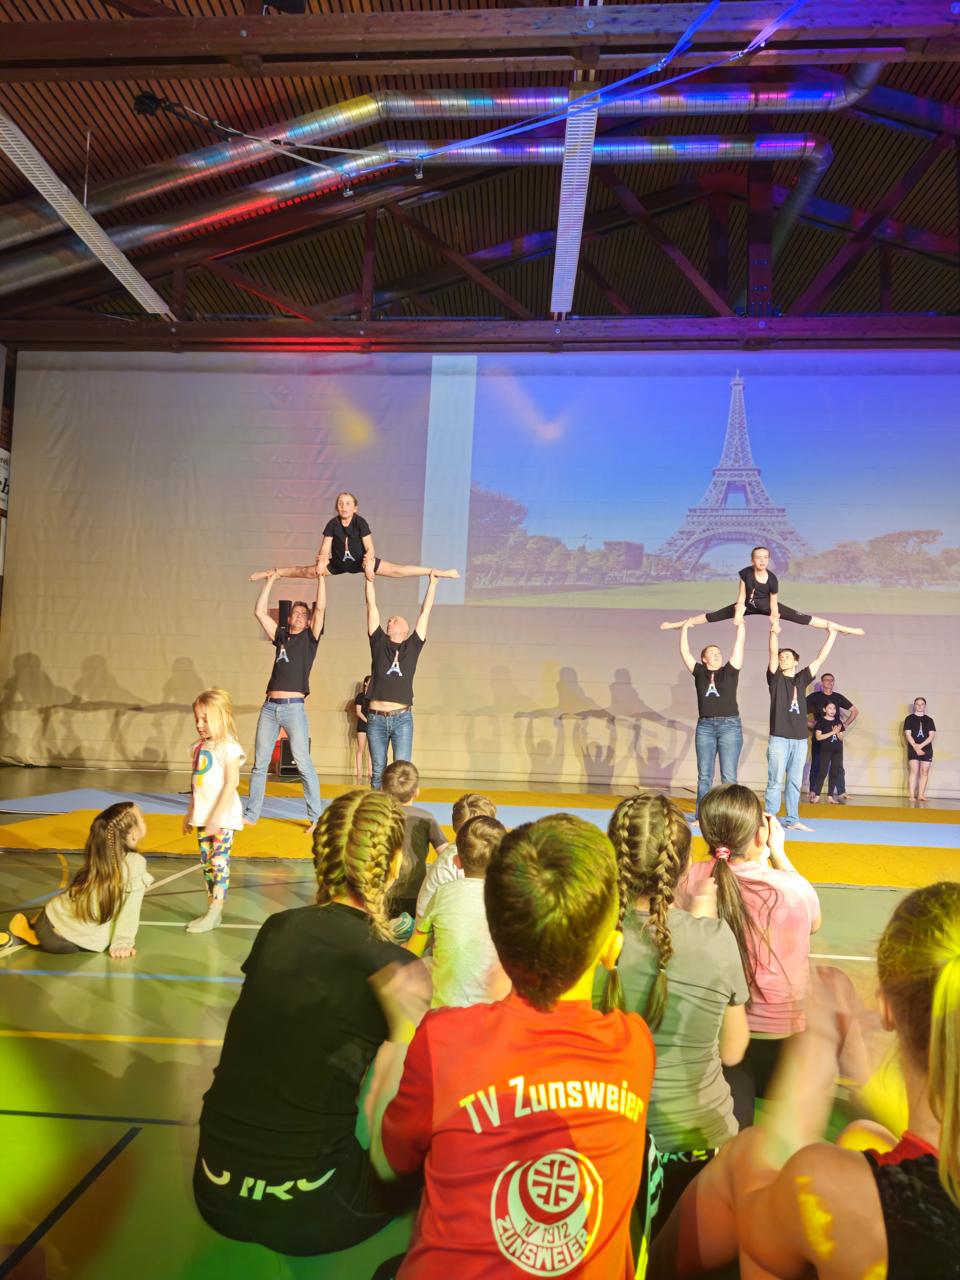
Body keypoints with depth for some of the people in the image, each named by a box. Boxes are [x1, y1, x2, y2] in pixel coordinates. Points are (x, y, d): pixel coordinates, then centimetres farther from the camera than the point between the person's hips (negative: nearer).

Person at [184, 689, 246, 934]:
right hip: (203, 817, 7)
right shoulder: (198, 747, 9)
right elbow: (196, 784, 17)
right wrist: (190, 813, 17)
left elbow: (231, 785, -17)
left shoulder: (229, 748, -13)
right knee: (206, 864, 11)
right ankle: (211, 911, 19)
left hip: (223, 818, -7)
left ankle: (214, 914, -1)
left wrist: (216, 818, -21)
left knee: (219, 863, -6)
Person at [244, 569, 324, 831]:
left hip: (294, 708, -4)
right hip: (269, 707, 4)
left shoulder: (310, 638, 6)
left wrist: (320, 575, -6)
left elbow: (321, 608, -6)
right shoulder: (280, 636, 15)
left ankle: (316, 817, 0)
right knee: (259, 764, 8)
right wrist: (270, 581, 11)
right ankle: (251, 815, 16)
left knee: (304, 765, -4)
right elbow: (259, 611, 10)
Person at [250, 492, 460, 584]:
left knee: (397, 570, -12)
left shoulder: (361, 522, -20)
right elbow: (325, 549, -17)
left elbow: (369, 548, -22)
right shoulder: (332, 524, -15)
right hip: (338, 564, 2)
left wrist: (368, 564, -40)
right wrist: (321, 563, -36)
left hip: (360, 561, -2)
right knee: (306, 571, -1)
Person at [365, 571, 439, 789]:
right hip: (376, 718, 1)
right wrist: (369, 577, 8)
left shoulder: (412, 646, 8)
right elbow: (372, 606, 10)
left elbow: (425, 611, 10)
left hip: (402, 719, -1)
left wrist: (432, 582, 11)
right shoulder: (379, 643, 10)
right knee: (378, 771, 7)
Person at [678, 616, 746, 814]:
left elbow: (739, 646, 5)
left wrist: (741, 624, 6)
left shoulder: (729, 671, 6)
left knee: (729, 776, -2)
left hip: (730, 725, -1)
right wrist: (685, 629, 10)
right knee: (704, 775, 4)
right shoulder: (699, 672, 8)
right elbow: (685, 652, 9)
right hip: (705, 726, 1)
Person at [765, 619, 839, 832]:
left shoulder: (802, 679, 13)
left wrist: (831, 634, 11)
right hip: (779, 738, -4)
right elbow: (773, 654, -9)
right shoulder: (776, 678, 5)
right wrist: (774, 633, -23)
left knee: (795, 782, 8)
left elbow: (821, 658, 13)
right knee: (775, 782, -3)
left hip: (800, 740, 4)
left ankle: (792, 820, 14)